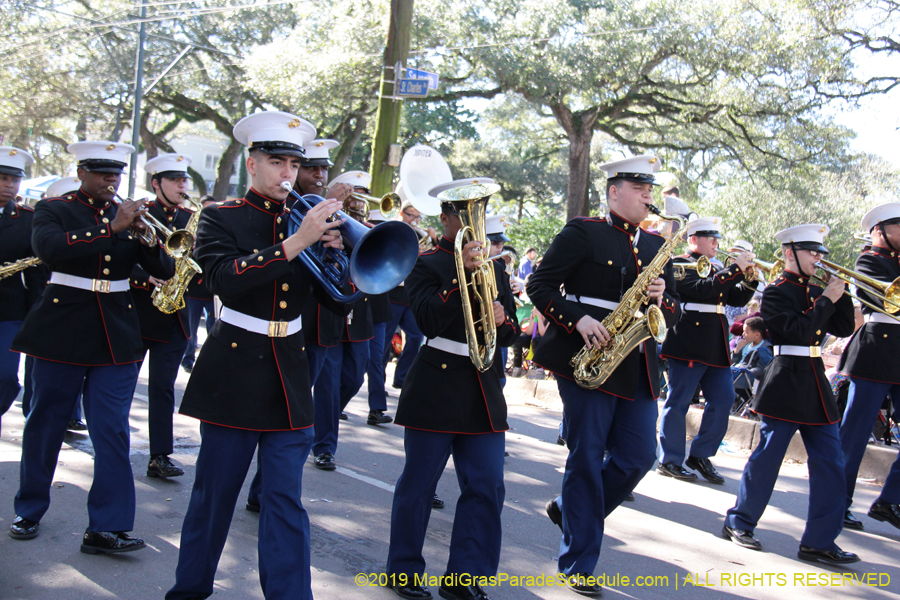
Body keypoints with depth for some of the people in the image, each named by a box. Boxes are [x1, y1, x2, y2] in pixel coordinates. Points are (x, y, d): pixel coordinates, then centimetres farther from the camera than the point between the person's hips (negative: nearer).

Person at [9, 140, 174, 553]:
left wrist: (147, 240, -19)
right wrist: (110, 228, -26)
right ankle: (29, 511, 29)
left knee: (112, 433, -4)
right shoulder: (54, 210, 2)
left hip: (116, 336, 2)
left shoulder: (130, 216, 10)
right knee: (45, 425, 9)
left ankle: (107, 527, -1)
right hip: (62, 331, -2)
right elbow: (48, 248, -21)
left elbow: (164, 271, 2)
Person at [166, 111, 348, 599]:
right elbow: (226, 280, -21)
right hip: (235, 371, -3)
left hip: (289, 376, 3)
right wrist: (296, 243, -27)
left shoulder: (308, 220, 9)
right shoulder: (221, 218, -1)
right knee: (214, 495, 9)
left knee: (285, 500, 3)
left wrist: (333, 248, -14)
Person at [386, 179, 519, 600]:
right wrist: (462, 276, -23)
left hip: (484, 393, 5)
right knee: (418, 483, 3)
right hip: (437, 388, -5)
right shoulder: (426, 264, -1)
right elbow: (429, 320, -16)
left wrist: (502, 319, -9)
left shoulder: (494, 267, 15)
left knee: (487, 486, 1)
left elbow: (512, 331, 13)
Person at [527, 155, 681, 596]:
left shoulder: (656, 246, 15)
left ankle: (570, 510, 28)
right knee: (587, 458, -2)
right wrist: (578, 319, -18)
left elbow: (673, 314, 16)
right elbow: (539, 285, -5)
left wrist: (663, 299, -7)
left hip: (638, 367, 6)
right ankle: (577, 564, 8)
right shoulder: (582, 233, -1)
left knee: (639, 456, 3)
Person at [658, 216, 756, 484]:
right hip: (688, 345, -8)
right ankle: (669, 461, 9)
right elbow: (703, 289, -20)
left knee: (723, 399, 6)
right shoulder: (681, 265, -4)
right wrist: (736, 269, -18)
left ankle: (701, 455, 18)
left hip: (716, 348, 8)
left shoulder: (717, 270, 22)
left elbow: (737, 299, 16)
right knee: (678, 402, -1)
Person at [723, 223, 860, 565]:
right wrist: (827, 301, -14)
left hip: (815, 385, 7)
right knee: (767, 457, 0)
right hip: (786, 383, -7)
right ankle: (738, 523, 15)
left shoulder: (815, 292, 15)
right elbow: (797, 331, -19)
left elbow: (844, 328, 11)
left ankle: (819, 541, 8)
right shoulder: (776, 293, -6)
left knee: (831, 463, 3)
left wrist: (841, 294, -1)